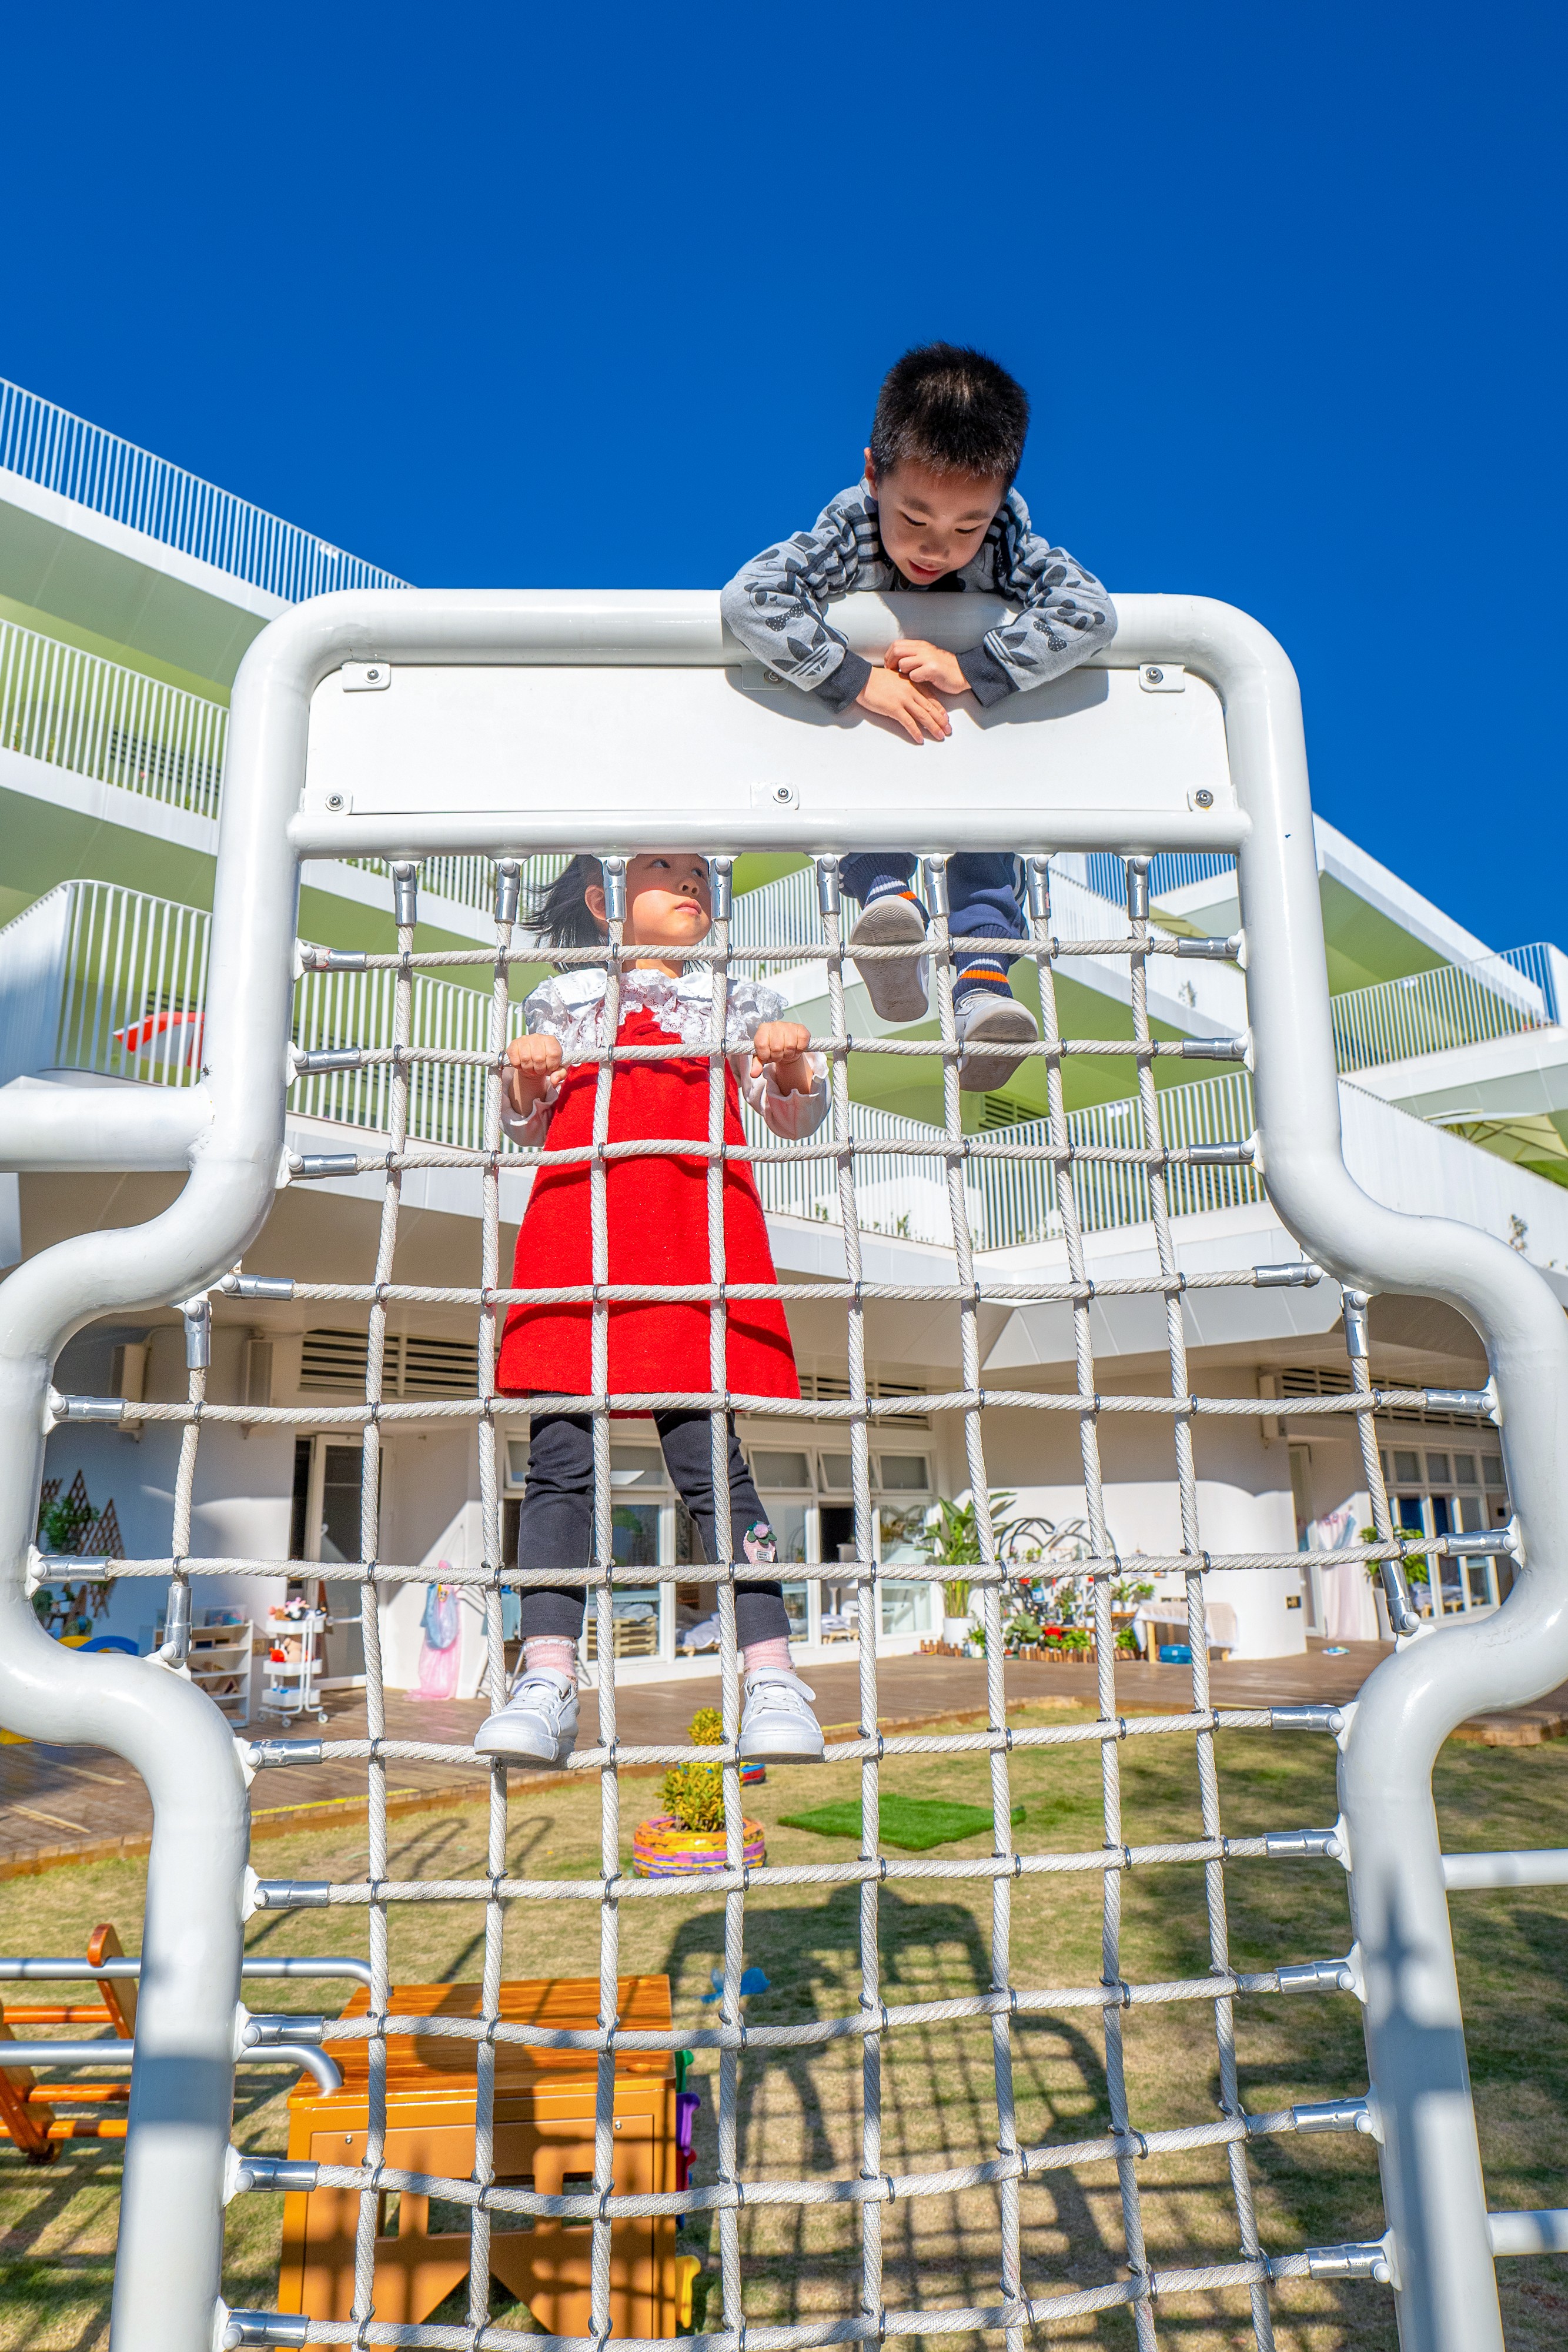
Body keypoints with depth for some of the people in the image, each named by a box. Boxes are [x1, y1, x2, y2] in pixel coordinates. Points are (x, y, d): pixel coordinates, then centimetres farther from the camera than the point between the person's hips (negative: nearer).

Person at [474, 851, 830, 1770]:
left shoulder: (735, 999, 22)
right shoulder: (562, 999, 23)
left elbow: (798, 1121, 18)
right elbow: (527, 1129, 20)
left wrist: (795, 1065, -3)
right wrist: (526, 1081, -1)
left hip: (694, 1236, -1)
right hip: (574, 1231, 1)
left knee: (707, 1454, -9)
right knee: (561, 1455, -7)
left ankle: (773, 1680, -7)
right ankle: (548, 1683, -7)